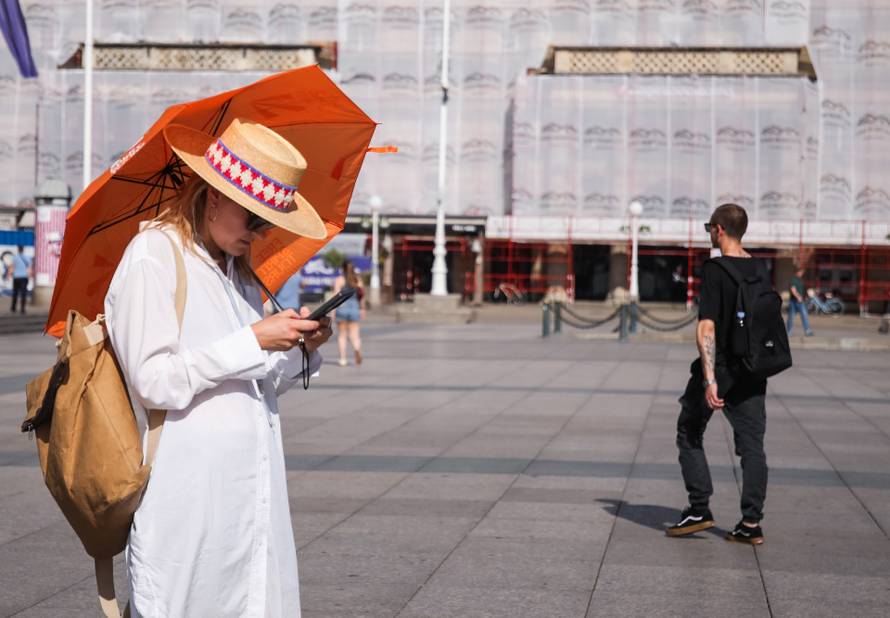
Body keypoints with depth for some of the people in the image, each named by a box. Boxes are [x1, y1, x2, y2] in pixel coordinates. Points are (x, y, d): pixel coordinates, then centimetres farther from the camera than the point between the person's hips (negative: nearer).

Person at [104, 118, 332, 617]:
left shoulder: (237, 268, 17)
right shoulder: (152, 258, -7)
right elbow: (154, 381, -16)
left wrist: (301, 349, 1)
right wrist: (253, 342, -17)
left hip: (255, 495, 7)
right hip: (188, 496, -7)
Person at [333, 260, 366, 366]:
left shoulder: (339, 280, -3)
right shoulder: (358, 279, 6)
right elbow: (362, 296, 6)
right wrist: (362, 309, 15)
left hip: (342, 307, -2)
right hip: (354, 307, 2)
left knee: (341, 335, 8)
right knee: (354, 333, 3)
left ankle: (343, 359, 5)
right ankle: (357, 348, -29)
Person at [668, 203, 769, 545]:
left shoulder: (714, 270, -14)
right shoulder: (759, 270, 6)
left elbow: (707, 328, -20)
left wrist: (709, 379, -23)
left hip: (719, 368, -5)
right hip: (752, 371, 6)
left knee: (689, 435, 11)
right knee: (752, 444, 6)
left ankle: (700, 510, 8)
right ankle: (751, 523, 5)